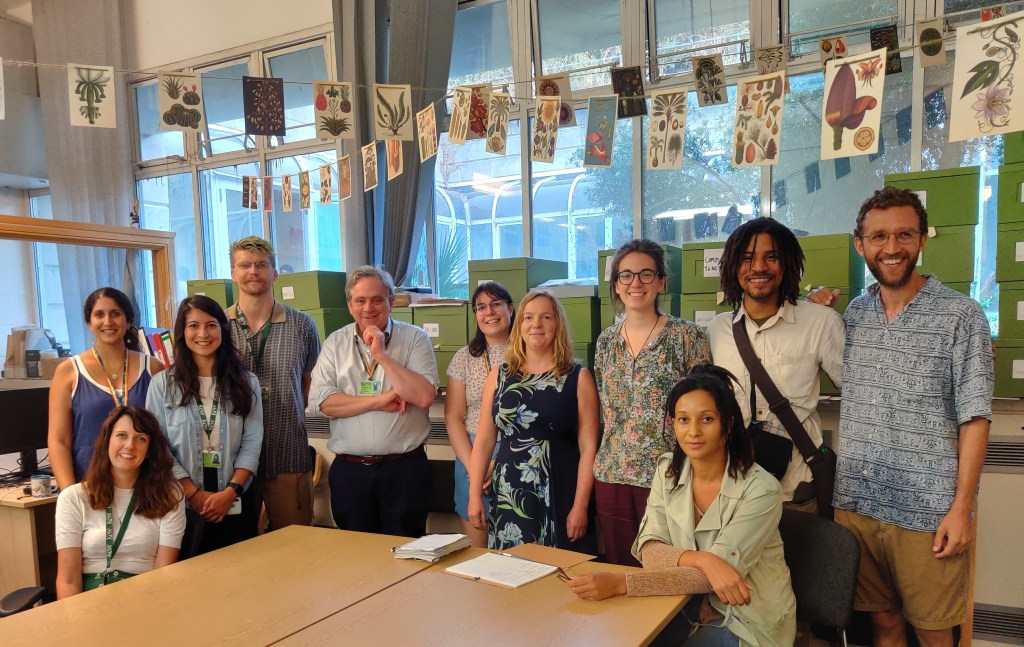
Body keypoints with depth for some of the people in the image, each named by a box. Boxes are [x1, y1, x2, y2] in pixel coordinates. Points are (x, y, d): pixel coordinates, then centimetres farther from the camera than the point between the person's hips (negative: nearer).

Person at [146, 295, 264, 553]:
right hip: (183, 505, -1)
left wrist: (229, 492, -12)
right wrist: (195, 494, -11)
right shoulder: (163, 384, 0)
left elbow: (252, 443, -1)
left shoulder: (246, 382, 3)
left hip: (236, 503, 1)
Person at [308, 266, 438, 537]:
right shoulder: (336, 343, 4)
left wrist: (380, 353, -16)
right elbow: (321, 401, -8)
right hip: (349, 469, 2)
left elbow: (424, 396, -15)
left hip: (404, 466, -2)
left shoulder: (415, 338, -2)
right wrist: (381, 400, -14)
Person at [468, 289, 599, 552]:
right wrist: (474, 495, 3)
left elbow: (588, 448, -4)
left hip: (560, 496, -2)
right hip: (508, 495, 2)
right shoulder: (499, 375, 7)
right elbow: (484, 439, 8)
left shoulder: (578, 378, -1)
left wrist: (580, 506, -9)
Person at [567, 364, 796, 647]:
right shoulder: (668, 471, -4)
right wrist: (702, 559, -31)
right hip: (691, 607, 4)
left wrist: (619, 583, -32)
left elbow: (718, 570, -24)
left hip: (749, 623, -4)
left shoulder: (760, 490, -20)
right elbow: (650, 549, -10)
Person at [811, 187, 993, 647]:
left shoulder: (961, 315, -7)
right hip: (855, 503, 4)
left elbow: (973, 419, -8)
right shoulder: (853, 312, 6)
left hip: (928, 513, -3)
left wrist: (961, 508, -11)